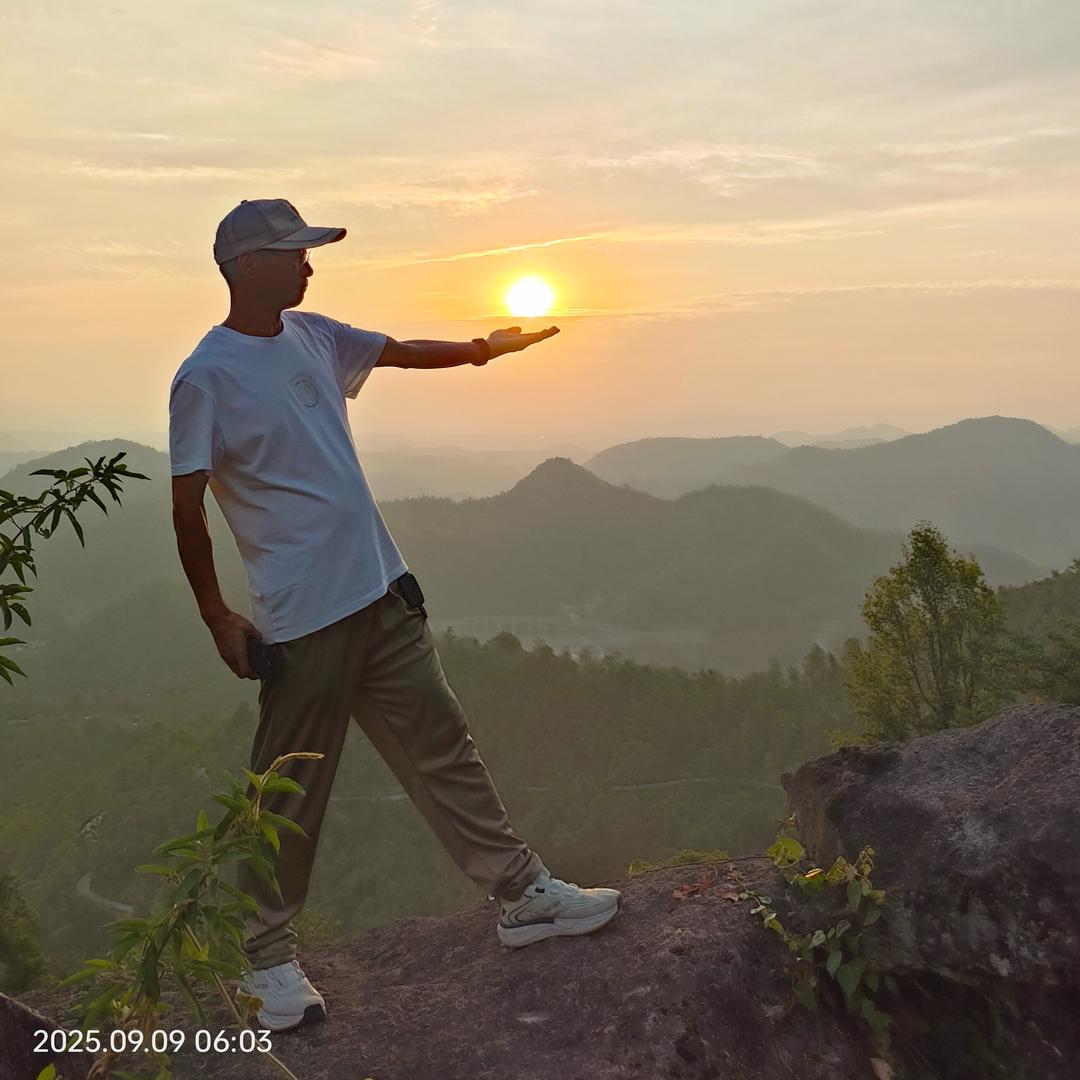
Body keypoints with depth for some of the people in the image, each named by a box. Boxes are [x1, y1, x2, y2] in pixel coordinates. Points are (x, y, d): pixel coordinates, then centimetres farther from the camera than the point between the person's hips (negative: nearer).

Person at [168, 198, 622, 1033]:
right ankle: (269, 957, 24)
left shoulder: (312, 335, 9)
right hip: (304, 619, -7)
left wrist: (479, 348, 18)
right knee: (292, 795, 5)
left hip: (383, 594, 7)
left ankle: (522, 894, 25)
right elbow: (187, 507, -11)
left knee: (443, 747, 13)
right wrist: (218, 618, -10)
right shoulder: (206, 378, -12)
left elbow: (402, 352, 23)